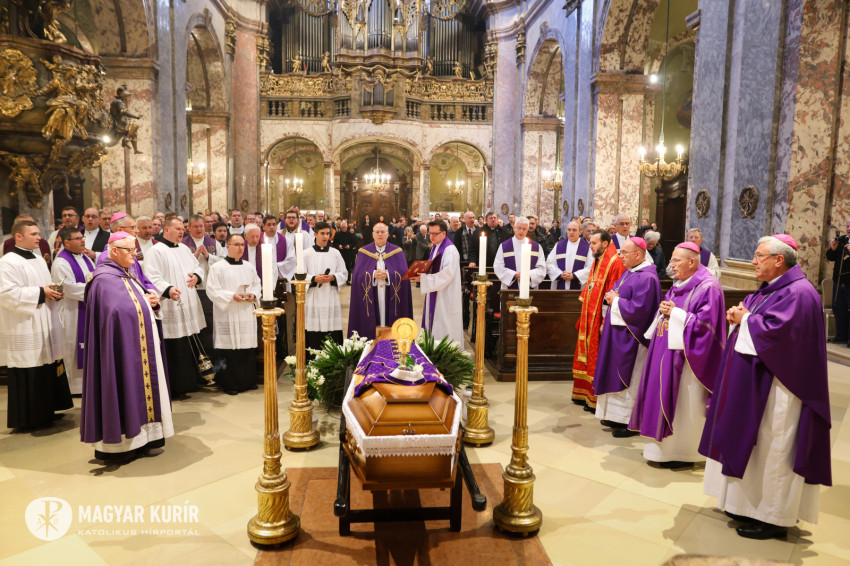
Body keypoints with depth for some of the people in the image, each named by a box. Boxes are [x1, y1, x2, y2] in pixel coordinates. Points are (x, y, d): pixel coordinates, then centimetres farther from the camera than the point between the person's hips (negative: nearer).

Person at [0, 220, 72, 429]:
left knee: (48, 370, 12)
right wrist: (40, 293, -18)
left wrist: (53, 292, 2)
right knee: (27, 375, -3)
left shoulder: (39, 260, 15)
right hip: (24, 330, -8)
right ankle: (27, 418, 9)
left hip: (45, 328, 8)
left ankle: (45, 412, 24)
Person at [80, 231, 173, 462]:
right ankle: (121, 443, 9)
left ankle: (143, 437, 21)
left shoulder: (127, 275, 15)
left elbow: (144, 302, 17)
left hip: (141, 347, 9)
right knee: (126, 390, -2)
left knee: (141, 388, 12)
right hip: (124, 347, -9)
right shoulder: (105, 279, -14)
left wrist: (153, 301, -2)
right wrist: (143, 301, -13)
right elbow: (119, 311, -26)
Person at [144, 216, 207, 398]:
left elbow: (198, 266, 21)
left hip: (189, 307, 8)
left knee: (190, 346, 12)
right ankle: (176, 389, 5)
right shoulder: (156, 251, -7)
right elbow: (152, 277, -16)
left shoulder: (184, 249, 17)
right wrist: (168, 289, -32)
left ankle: (189, 382, 24)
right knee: (174, 349, -4)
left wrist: (196, 276, -2)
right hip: (171, 309, -8)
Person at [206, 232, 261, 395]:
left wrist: (253, 294, -2)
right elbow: (212, 290, -7)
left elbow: (257, 284, 19)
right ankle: (229, 383, 8)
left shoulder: (249, 267, 13)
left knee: (248, 348, 6)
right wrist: (232, 296, -16)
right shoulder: (217, 267, -3)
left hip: (246, 314, 5)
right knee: (229, 348, -4)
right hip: (227, 316, -5)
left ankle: (248, 380, 19)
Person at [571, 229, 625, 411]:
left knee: (598, 360, -1)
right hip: (590, 319, 9)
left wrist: (605, 322, -21)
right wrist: (584, 317, 16)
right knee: (587, 356, 15)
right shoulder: (597, 262, 14)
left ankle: (597, 401, 9)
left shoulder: (614, 263, -16)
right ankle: (586, 395, 26)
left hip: (600, 320, -9)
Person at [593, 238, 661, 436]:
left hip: (631, 337, -10)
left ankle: (632, 424, 12)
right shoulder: (629, 272, 11)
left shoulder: (646, 278, -20)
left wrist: (616, 301, -14)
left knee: (630, 380, 0)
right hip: (619, 334, 10)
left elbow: (638, 309, -26)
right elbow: (617, 291, 23)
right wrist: (612, 297, 2)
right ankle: (617, 417, 27)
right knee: (618, 375, 16)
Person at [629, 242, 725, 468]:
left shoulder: (708, 287, -13)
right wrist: (664, 311, 1)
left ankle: (684, 453, 12)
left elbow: (704, 323, -20)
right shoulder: (678, 285, 13)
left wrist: (675, 313, -17)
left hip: (685, 355, -9)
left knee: (683, 404, -1)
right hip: (667, 353, 9)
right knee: (664, 397, 12)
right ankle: (665, 445, 24)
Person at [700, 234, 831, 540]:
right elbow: (755, 320, 20)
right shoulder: (769, 290, 13)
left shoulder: (798, 293, -17)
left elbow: (775, 331, -27)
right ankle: (753, 504, 27)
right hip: (756, 383, 10)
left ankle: (773, 518, 11)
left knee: (771, 451, -1)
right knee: (754, 446, 15)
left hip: (778, 387, -10)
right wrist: (739, 316, -2)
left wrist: (746, 319, -11)